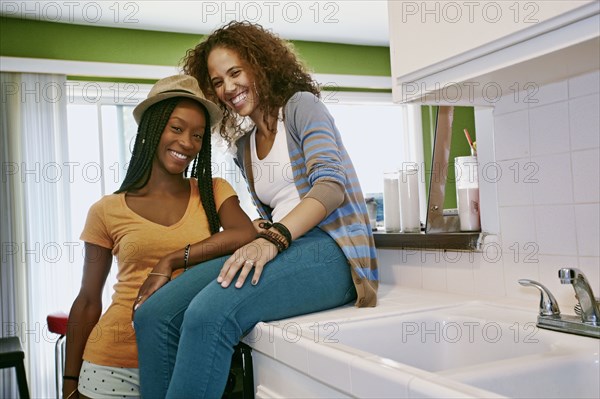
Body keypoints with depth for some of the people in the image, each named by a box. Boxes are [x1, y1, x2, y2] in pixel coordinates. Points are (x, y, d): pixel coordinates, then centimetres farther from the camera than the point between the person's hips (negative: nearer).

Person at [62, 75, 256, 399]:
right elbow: (87, 302, 5)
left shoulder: (213, 192, 3)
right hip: (114, 365, 0)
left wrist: (169, 262, -18)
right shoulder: (107, 211, 2)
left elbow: (246, 235, -17)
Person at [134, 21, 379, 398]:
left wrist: (275, 238, -26)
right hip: (284, 248, 7)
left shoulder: (301, 105, 3)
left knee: (209, 313, -33)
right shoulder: (244, 144, 24)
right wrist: (259, 234, 1)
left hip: (331, 249, -6)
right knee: (154, 315, -16)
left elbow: (331, 184, -12)